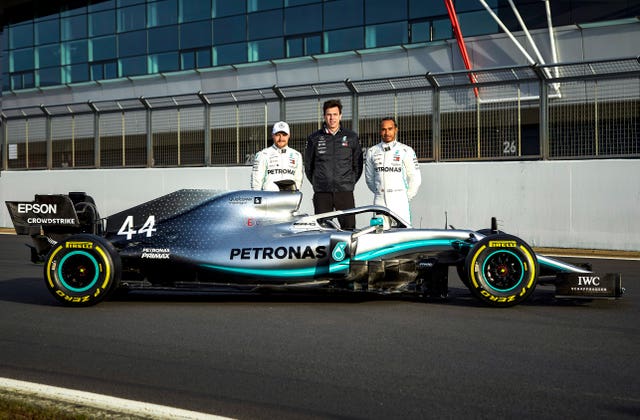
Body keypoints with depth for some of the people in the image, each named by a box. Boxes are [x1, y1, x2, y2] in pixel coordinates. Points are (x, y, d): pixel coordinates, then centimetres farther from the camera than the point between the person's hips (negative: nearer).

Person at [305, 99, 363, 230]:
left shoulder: (351, 137, 8)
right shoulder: (314, 138, 7)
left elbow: (358, 165, 13)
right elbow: (308, 165, 14)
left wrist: (350, 183, 8)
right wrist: (316, 183, 10)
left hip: (345, 193, 0)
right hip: (322, 194, 0)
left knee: (349, 228, -3)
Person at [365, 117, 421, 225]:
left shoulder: (406, 151, 3)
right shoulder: (372, 152, 11)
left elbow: (415, 178, 6)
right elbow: (369, 178, 18)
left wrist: (406, 197, 6)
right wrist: (379, 193, 14)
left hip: (400, 204, -2)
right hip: (379, 203, 2)